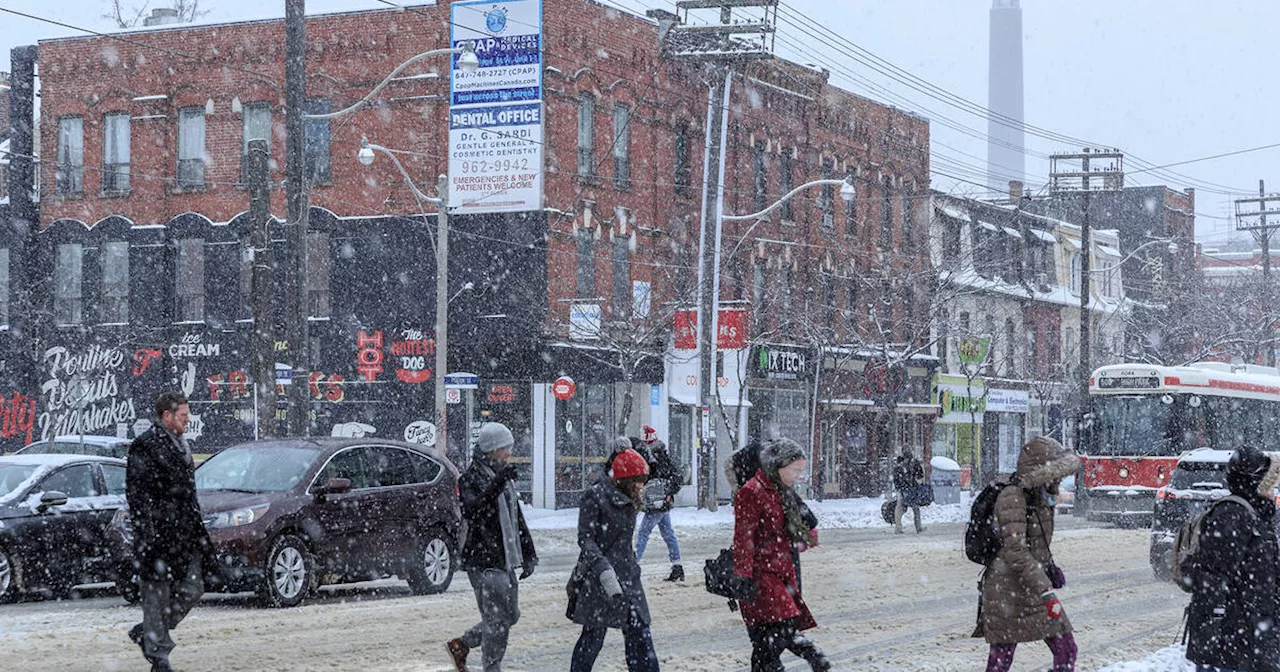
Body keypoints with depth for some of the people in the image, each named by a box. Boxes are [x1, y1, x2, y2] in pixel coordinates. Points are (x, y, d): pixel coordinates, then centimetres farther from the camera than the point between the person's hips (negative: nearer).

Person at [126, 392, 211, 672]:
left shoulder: (179, 444, 17)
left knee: (192, 590, 5)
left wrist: (198, 529, 21)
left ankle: (147, 633, 22)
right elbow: (137, 494, -14)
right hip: (159, 533, -8)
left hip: (185, 534, 8)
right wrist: (147, 533, -19)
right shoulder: (145, 446, -10)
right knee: (157, 594, -2)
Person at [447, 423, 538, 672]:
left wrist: (528, 555, 20)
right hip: (484, 560, -9)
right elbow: (472, 511, -27)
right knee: (497, 619, -8)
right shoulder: (471, 478, -10)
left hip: (506, 559, 9)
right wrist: (497, 484, -38)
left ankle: (461, 645, 29)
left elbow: (517, 518, 22)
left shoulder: (502, 475, 16)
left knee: (510, 615, 15)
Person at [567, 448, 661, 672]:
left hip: (628, 575, 7)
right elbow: (585, 538, -16)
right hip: (599, 578, -7)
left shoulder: (629, 499, 12)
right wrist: (604, 570, -26)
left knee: (639, 634, 3)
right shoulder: (595, 496, -11)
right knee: (594, 634, -1)